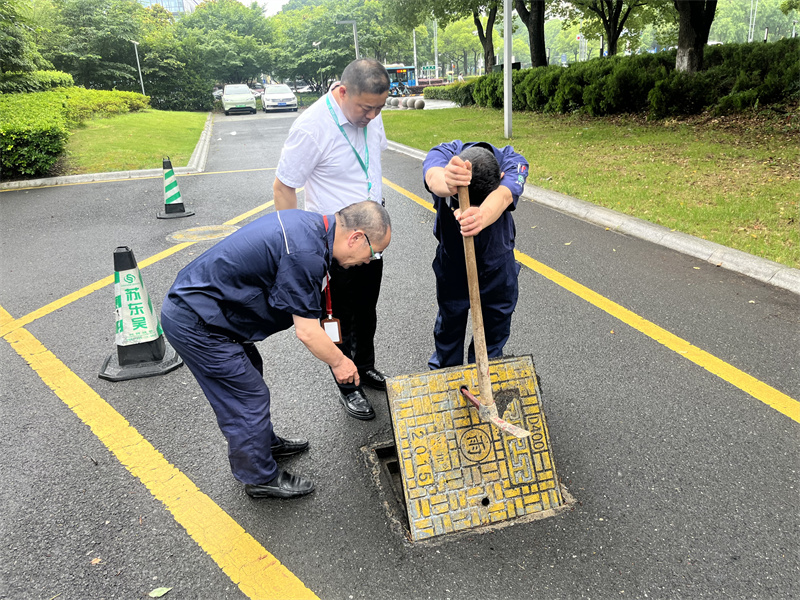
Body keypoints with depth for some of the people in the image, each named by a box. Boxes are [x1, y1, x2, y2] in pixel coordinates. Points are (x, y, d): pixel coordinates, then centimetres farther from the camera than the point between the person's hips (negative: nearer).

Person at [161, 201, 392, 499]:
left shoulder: (308, 223, 2)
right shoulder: (305, 254, -27)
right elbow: (307, 332, -20)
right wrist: (339, 362, -2)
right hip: (195, 323, -10)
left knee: (248, 373, 24)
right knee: (249, 397, 1)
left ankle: (264, 442, 45)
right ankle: (260, 478, 21)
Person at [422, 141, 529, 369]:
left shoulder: (513, 162, -29)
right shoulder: (442, 154, -29)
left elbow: (502, 197, -50)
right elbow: (433, 179, -53)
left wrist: (483, 216, -73)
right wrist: (446, 183, -79)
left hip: (497, 263, 0)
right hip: (453, 262, 0)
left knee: (494, 333, 15)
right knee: (449, 326, 16)